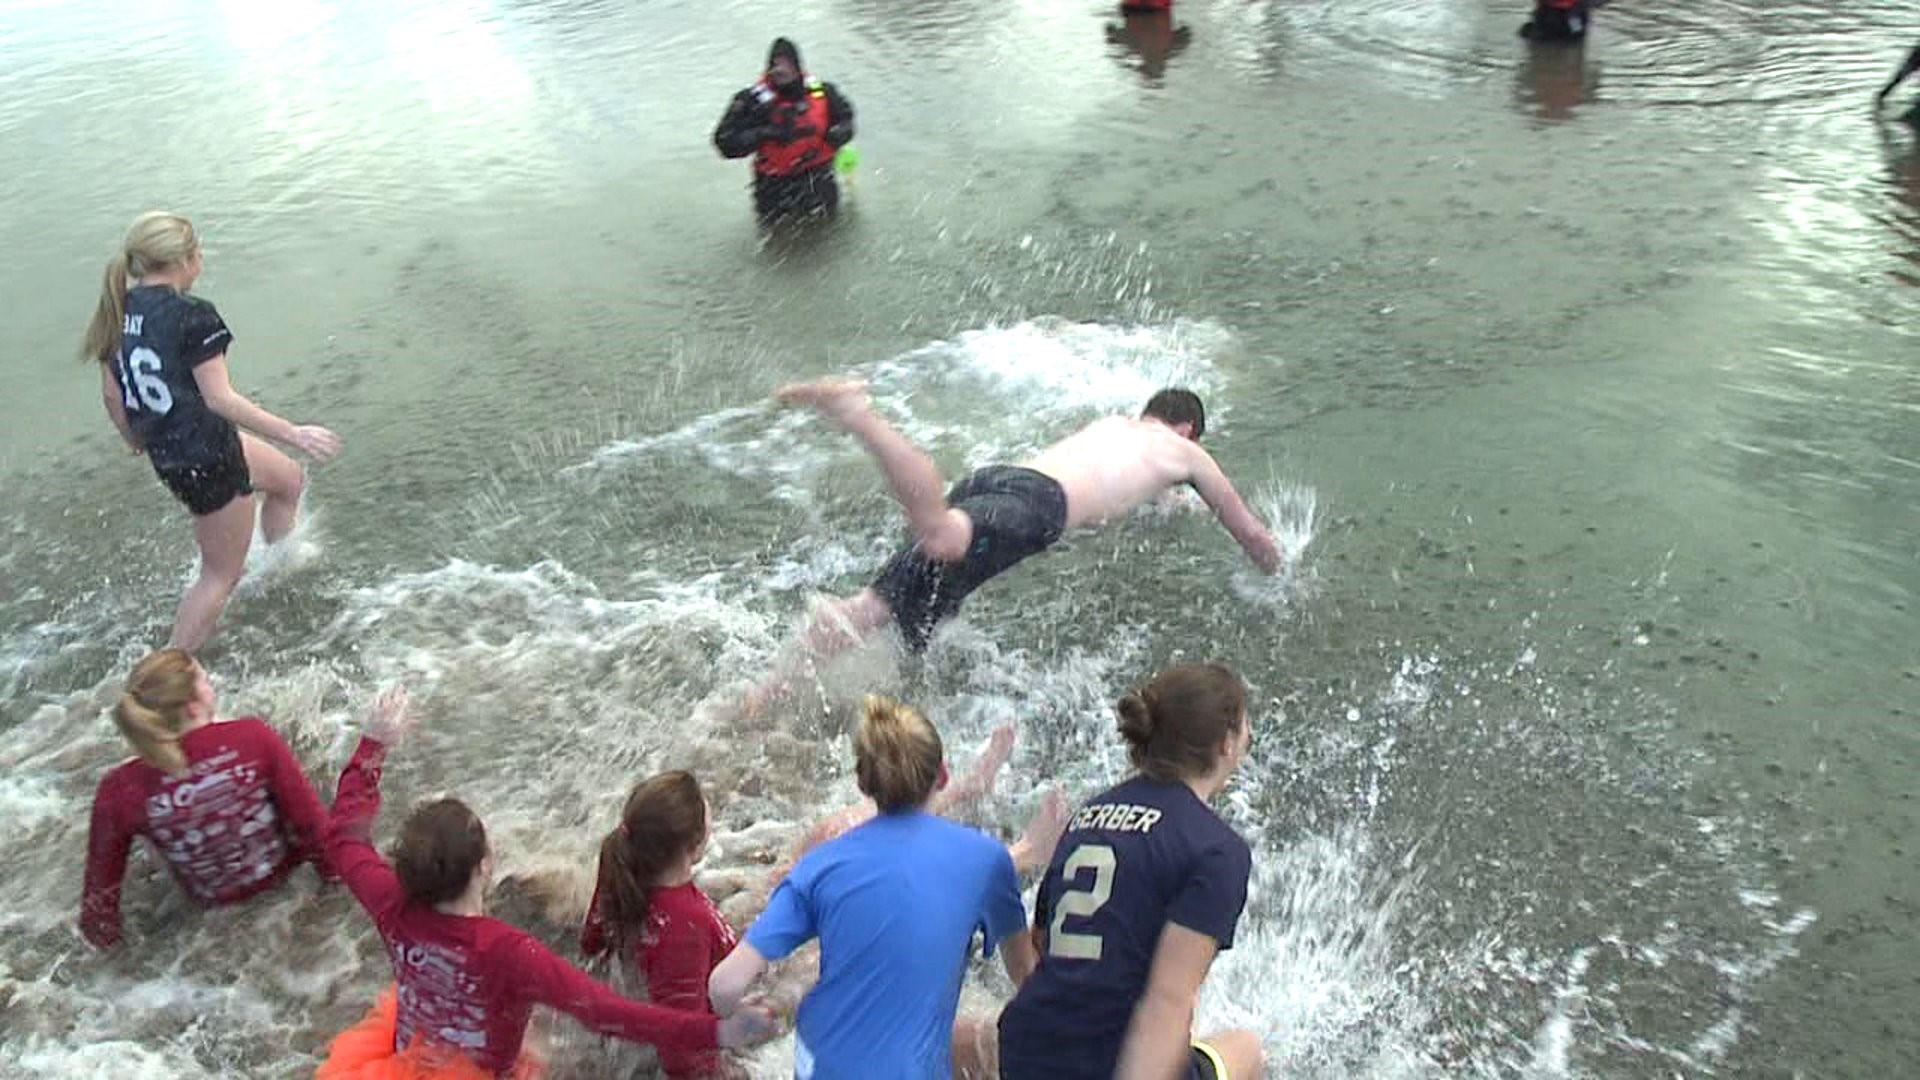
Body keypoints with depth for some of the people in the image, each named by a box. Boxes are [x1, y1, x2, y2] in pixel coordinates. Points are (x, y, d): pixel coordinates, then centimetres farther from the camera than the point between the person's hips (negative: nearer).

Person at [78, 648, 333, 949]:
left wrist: (102, 932, 8)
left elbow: (102, 877, -12)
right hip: (277, 868, -1)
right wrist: (330, 866, -1)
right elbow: (308, 812, -20)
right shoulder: (253, 736, -31)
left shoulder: (121, 790, -27)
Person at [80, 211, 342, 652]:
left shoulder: (117, 313, 3)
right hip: (206, 458, -9)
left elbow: (111, 393, 11)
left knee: (290, 479, 30)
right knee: (221, 575, 8)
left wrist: (135, 439, 29)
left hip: (165, 450, 9)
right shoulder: (192, 316, -21)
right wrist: (294, 434, -17)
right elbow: (220, 399, -22)